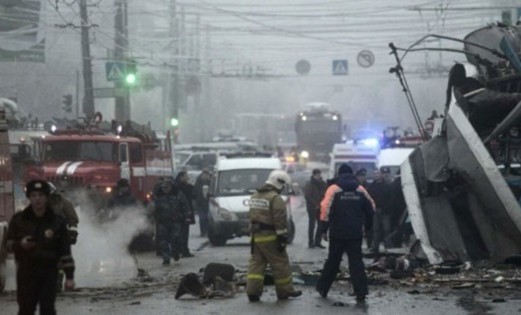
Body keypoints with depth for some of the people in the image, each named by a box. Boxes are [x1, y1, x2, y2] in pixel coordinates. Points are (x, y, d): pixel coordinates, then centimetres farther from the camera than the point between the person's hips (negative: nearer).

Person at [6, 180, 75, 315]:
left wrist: (69, 276, -4)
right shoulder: (18, 220, 0)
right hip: (26, 272, 1)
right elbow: (8, 244, 8)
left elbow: (65, 251, 0)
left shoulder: (57, 222, -1)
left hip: (49, 272, -1)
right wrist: (20, 244, -16)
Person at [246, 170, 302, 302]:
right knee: (280, 264, 4)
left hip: (256, 236, 8)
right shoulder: (276, 199, -15)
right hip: (270, 237, -8)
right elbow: (280, 220, -19)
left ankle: (252, 291, -1)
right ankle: (285, 291, 11)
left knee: (256, 263, 7)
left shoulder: (255, 196, 14)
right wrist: (282, 238, -17)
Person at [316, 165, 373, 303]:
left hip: (338, 233, -1)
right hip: (355, 234, 1)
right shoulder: (360, 191, 5)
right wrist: (368, 226, 23)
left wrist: (324, 229, -8)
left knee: (333, 261, 12)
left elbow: (326, 209, -12)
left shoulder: (334, 189, -3)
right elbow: (369, 210, 10)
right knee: (356, 262, 0)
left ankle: (323, 288, 23)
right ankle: (361, 293, -9)